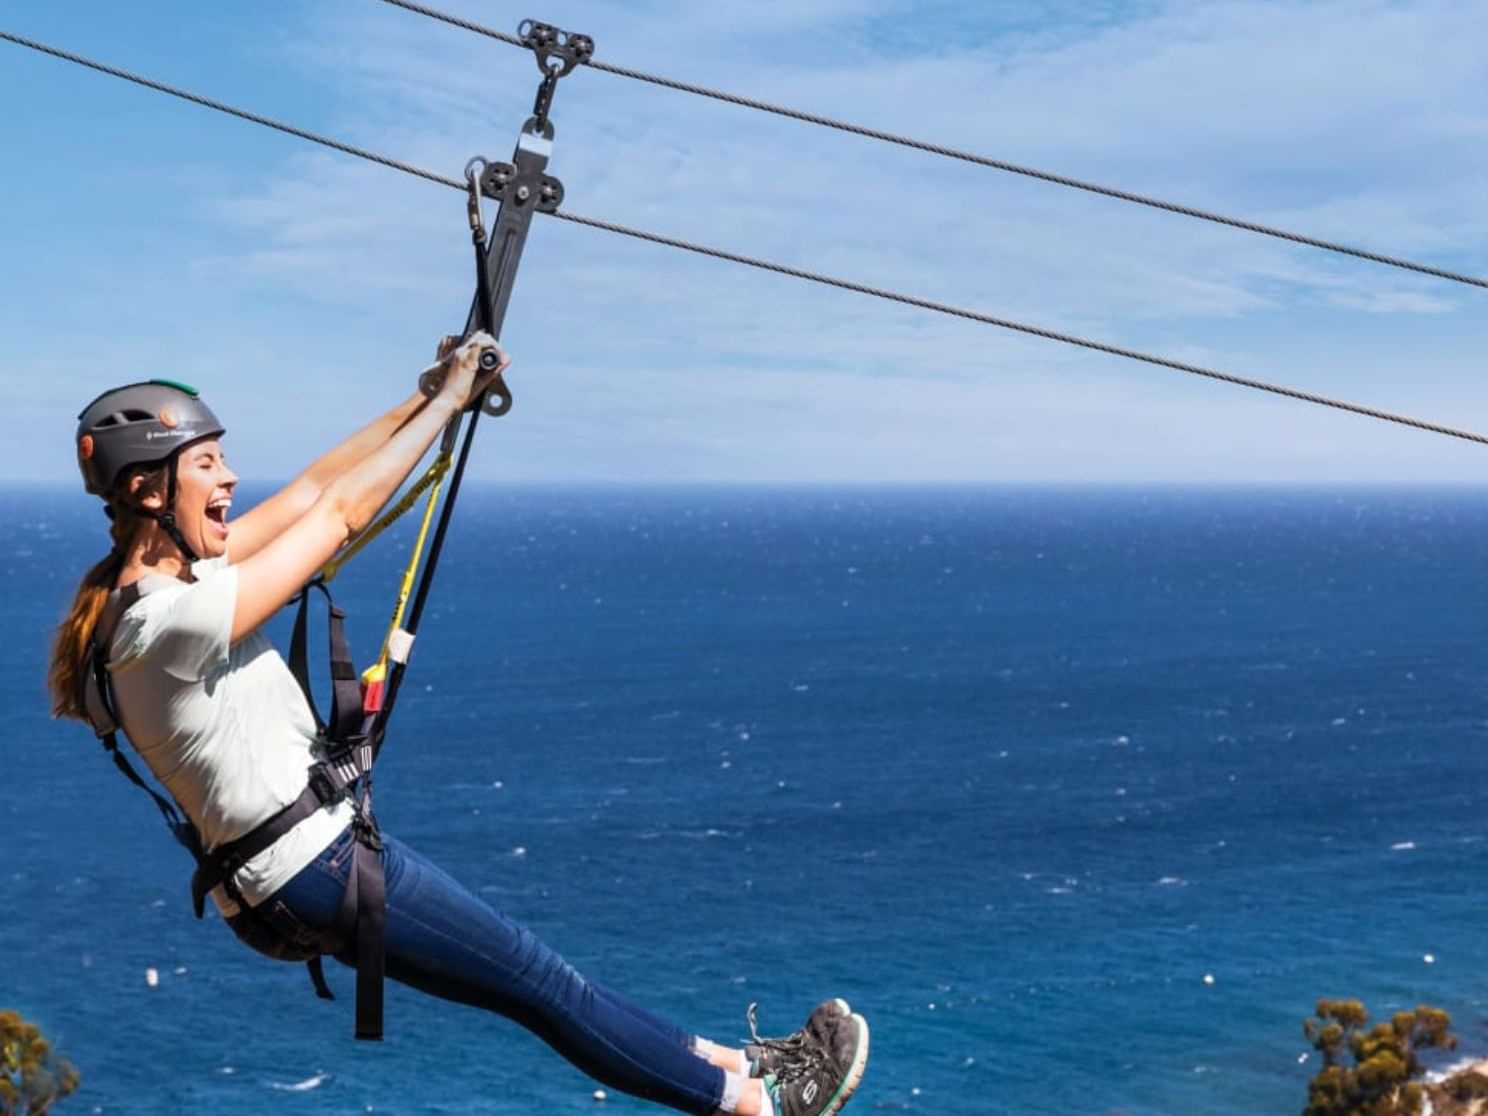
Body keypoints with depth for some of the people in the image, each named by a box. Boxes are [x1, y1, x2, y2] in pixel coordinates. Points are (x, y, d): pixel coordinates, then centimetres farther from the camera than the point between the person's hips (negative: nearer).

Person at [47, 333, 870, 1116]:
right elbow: (338, 512, -19)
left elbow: (309, 491, 9)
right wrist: (450, 400, -9)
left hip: (290, 870, 10)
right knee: (539, 981, 1)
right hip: (314, 870, -10)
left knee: (529, 974, 16)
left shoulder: (160, 583, 4)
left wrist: (434, 393, 6)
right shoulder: (174, 621, -24)